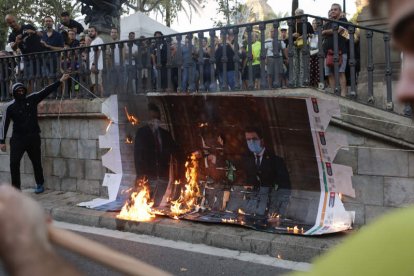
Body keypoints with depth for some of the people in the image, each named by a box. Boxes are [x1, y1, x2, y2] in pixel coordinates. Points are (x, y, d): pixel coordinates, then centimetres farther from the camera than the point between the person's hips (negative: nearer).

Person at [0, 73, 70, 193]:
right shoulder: (10, 107, -2)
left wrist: (60, 81, -3)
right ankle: (15, 187, 4)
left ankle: (40, 184, 27)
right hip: (18, 138, -1)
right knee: (14, 162, -8)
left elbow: (46, 91, 1)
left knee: (36, 162, 10)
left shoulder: (32, 99, 2)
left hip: (33, 137, 1)